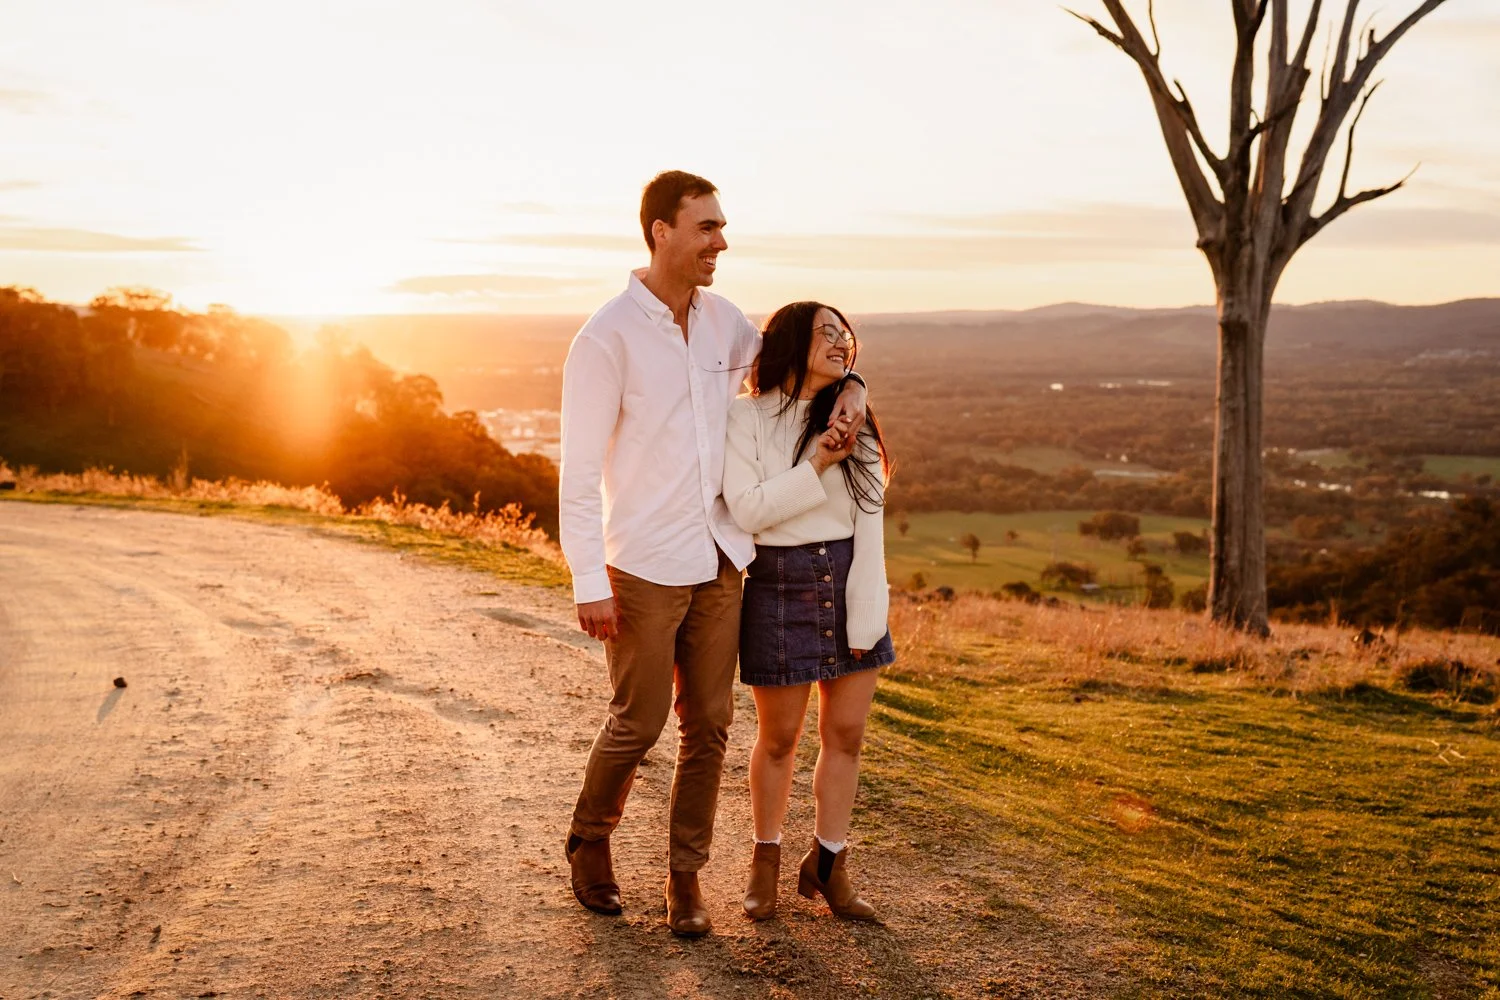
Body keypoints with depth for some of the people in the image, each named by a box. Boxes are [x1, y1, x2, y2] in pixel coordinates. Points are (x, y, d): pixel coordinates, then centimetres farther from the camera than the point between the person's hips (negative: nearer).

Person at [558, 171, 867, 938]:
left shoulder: (722, 321, 5)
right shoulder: (607, 338, -14)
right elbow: (579, 470, -14)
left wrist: (850, 389, -2)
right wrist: (588, 583, -16)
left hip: (721, 558, 6)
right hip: (644, 566, -5)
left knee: (708, 724, 9)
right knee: (638, 721, 5)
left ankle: (685, 875, 24)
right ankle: (590, 841, 32)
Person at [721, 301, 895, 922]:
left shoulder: (852, 422, 7)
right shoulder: (749, 417, -5)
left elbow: (869, 522, 1)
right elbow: (747, 510, -13)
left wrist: (865, 617, -7)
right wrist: (817, 466, -20)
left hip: (848, 580, 4)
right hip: (778, 585, -4)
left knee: (846, 734, 7)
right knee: (778, 737, 8)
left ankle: (827, 865, 23)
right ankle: (766, 860, 28)